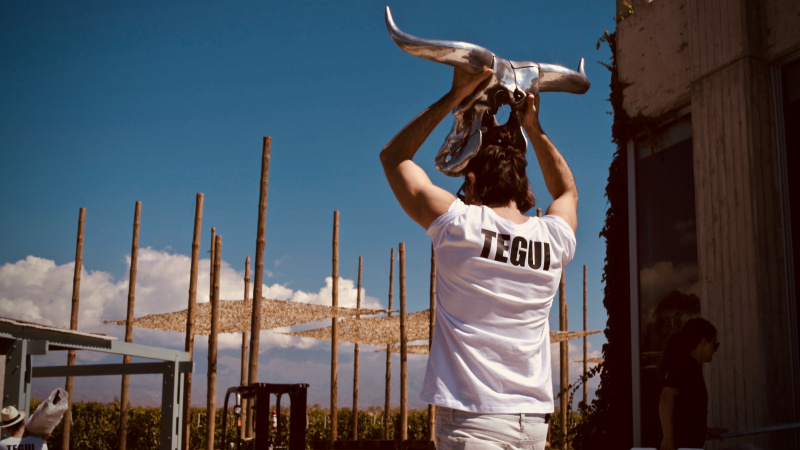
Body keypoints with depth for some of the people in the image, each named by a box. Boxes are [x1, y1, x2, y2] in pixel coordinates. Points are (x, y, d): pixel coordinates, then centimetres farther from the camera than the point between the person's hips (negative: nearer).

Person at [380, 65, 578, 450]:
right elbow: (566, 190, 31)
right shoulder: (553, 240, 5)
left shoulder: (460, 226, -7)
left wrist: (453, 98, 11)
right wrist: (533, 127, 31)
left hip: (472, 418, -5)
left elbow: (393, 156, 8)